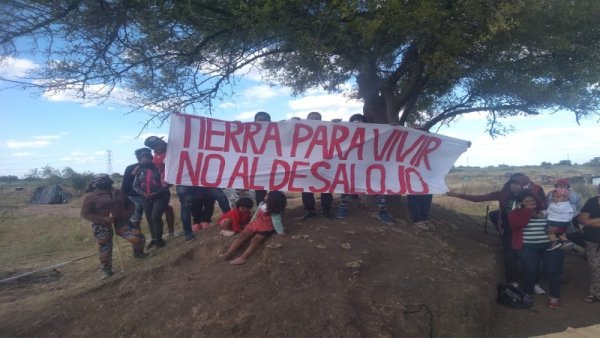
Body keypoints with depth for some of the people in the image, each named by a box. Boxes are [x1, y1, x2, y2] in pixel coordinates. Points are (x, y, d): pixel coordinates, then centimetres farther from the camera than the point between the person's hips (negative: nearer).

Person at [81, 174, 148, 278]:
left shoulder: (118, 193, 11)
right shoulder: (90, 196, -4)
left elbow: (131, 204, 20)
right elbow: (85, 214, -8)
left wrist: (127, 214, -2)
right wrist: (103, 219, -19)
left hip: (121, 222, 3)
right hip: (102, 227, -3)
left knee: (138, 237, -8)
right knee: (105, 248, 2)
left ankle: (138, 252, 21)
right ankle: (106, 269, 24)